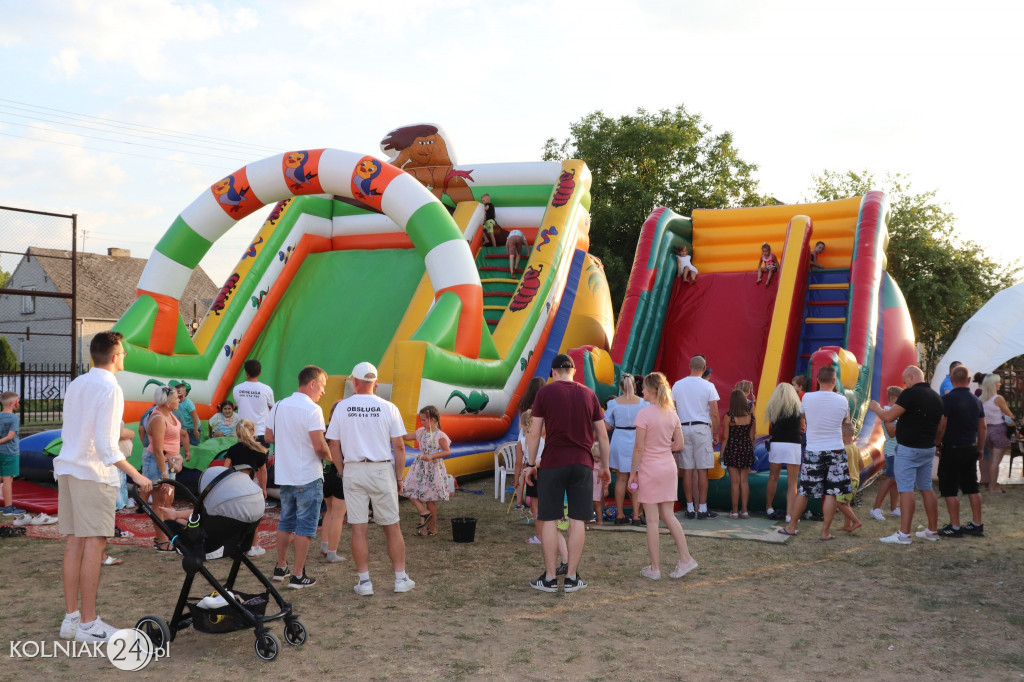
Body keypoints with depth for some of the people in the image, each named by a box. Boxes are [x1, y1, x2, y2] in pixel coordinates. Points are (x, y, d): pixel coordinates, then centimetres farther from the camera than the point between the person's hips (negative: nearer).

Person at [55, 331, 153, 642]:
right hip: (93, 472, -8)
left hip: (67, 466, 8)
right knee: (94, 544, -5)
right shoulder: (110, 389, -12)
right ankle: (88, 624, -3)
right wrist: (136, 475, -19)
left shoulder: (76, 384, 13)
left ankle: (71, 617, 15)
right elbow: (105, 444, -18)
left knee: (74, 542, 11)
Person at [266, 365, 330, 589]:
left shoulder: (279, 407, 5)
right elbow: (319, 445, -22)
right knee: (305, 526, 1)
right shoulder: (312, 410, -18)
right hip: (308, 477, -7)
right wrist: (328, 456, -3)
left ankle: (280, 567, 29)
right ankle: (298, 575, 3)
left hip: (284, 475, 7)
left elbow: (268, 437, 13)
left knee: (286, 522, 20)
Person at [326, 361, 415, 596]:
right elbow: (399, 447, -3)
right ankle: (401, 578, 13)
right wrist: (399, 477, 6)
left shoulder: (341, 407, 0)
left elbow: (334, 447, 2)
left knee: (358, 529, 5)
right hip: (382, 469, 0)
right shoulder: (387, 408, -3)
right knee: (392, 526, 9)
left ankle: (364, 581, 9)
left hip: (352, 470, 1)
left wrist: (343, 473, 13)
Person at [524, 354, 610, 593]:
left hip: (552, 463, -2)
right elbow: (602, 435, 10)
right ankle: (572, 577, 8)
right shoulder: (588, 394, 8)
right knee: (577, 520, 5)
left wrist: (531, 463, 6)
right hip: (582, 463, 2)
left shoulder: (545, 392, 0)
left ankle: (550, 578, 7)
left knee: (549, 520, 4)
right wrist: (605, 466, 19)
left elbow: (535, 432, -2)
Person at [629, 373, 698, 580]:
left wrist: (633, 472, -5)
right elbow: (679, 444, 7)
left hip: (649, 469, -6)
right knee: (668, 515, 15)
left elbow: (639, 448, -14)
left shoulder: (644, 413, -15)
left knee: (652, 520, 2)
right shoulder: (672, 413, 3)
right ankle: (685, 559, 11)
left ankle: (655, 568, 9)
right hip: (669, 467, 6)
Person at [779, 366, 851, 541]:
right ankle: (825, 532, 7)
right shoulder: (842, 400, -6)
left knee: (803, 491, 9)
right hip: (835, 451, 0)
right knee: (831, 493, 4)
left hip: (813, 452, 0)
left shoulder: (808, 398, -7)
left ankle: (791, 526, 19)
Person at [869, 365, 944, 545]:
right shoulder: (936, 397, 10)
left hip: (909, 449, -8)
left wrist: (875, 408, 1)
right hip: (928, 448, 8)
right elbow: (939, 427, 18)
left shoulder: (910, 394, -15)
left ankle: (904, 534, -8)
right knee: (927, 488, 14)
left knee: (906, 489, -7)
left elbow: (889, 417, -17)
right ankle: (932, 530, 20)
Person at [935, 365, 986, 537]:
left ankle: (955, 527, 0)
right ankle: (977, 525, 18)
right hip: (971, 449, 7)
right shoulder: (976, 400, 7)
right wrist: (980, 448, 22)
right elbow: (983, 427, 12)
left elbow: (941, 426, -16)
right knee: (972, 487, 14)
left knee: (949, 489, -1)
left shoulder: (948, 399, -14)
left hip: (952, 450, -7)